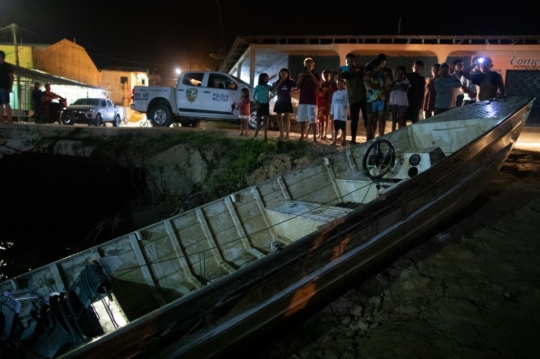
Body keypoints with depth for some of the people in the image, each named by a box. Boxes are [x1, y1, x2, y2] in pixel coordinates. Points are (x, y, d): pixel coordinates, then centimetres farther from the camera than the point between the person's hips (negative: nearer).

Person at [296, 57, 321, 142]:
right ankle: (302, 137, 8)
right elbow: (298, 87, 4)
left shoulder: (316, 75, 6)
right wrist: (301, 77, -8)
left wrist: (311, 75, -16)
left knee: (313, 120, -7)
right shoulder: (301, 75, 14)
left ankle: (315, 137, -6)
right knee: (301, 119, 3)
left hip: (312, 101, -3)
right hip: (302, 100, 4)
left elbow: (319, 85, -12)